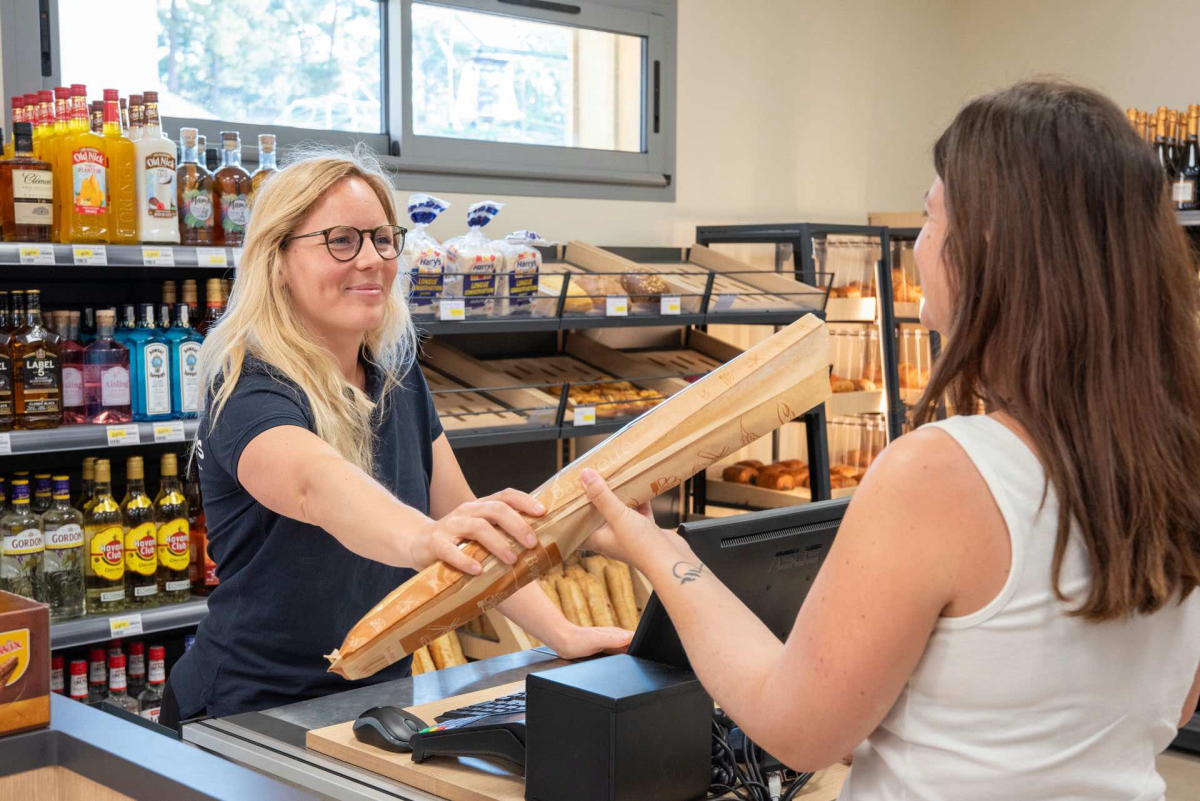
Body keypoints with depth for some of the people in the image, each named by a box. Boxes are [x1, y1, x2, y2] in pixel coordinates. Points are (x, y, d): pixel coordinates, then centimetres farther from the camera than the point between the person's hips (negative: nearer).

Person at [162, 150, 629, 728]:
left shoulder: (398, 377, 5)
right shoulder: (252, 393, -17)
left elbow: (460, 514, 6)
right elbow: (315, 484, -39)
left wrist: (563, 634, -6)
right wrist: (423, 538, -59)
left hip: (379, 698, 6)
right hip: (250, 715, -6)